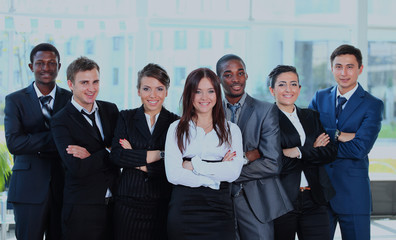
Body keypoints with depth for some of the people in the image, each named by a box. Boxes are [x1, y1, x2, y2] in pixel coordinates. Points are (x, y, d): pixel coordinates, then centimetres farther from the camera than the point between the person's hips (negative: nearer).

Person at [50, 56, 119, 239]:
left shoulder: (111, 110, 9)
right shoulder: (60, 121, -7)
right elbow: (78, 168, -18)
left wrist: (92, 156, -13)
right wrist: (109, 152, -8)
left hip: (114, 203, 4)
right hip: (82, 209, -4)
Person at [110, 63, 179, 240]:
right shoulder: (126, 118, 7)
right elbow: (116, 155, -8)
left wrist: (139, 163, -10)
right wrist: (158, 154, -13)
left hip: (163, 204, 0)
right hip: (129, 203, 1)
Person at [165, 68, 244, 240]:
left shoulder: (231, 130, 12)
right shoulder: (177, 129, 8)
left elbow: (234, 172, -4)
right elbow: (173, 175, -5)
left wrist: (195, 165, -5)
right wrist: (215, 178, -5)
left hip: (219, 208, 1)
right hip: (184, 209, -1)